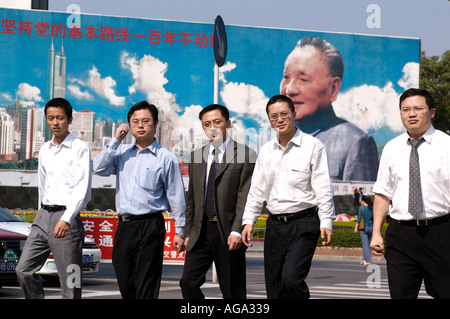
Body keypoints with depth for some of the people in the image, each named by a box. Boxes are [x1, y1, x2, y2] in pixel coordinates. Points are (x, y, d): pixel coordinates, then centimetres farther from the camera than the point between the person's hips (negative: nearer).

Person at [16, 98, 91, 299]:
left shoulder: (80, 149, -4)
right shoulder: (44, 151, 16)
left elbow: (83, 189, -13)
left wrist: (66, 219, -24)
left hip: (66, 217, -6)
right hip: (43, 215, 7)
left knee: (70, 283, -5)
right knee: (23, 270, -2)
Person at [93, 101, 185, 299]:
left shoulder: (166, 158, 0)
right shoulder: (122, 152, 13)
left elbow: (176, 197, 1)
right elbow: (99, 169, -2)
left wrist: (180, 232, -1)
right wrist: (115, 141, -2)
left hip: (150, 226, -5)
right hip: (124, 226, 5)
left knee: (146, 289, -5)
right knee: (125, 286, 10)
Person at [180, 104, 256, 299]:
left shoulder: (245, 155, -2)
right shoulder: (197, 156, 15)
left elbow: (245, 197, -9)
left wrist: (237, 231, -18)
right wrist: (188, 232, 11)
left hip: (228, 234, -4)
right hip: (201, 232, 5)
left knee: (233, 292, 1)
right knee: (188, 281, -6)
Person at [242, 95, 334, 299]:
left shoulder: (312, 146, -2)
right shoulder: (266, 150, 13)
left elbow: (323, 187, -5)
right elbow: (257, 189, 16)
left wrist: (326, 222, -12)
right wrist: (248, 220, 8)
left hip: (304, 223, -5)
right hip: (275, 224, 5)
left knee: (291, 279, -19)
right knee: (273, 286, 5)